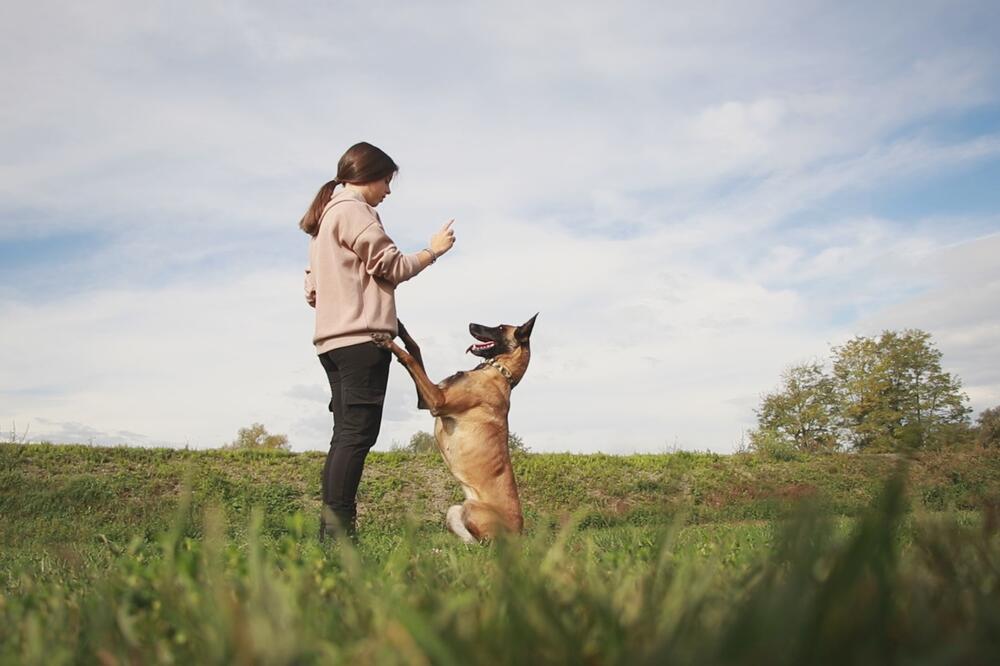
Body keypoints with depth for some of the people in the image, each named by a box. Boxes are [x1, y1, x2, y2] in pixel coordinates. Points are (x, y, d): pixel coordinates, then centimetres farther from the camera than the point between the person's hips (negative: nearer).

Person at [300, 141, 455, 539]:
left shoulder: (325, 216, 27)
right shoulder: (353, 210, -2)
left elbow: (312, 290, 25)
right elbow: (392, 266, -7)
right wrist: (433, 250, 5)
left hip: (332, 339, 10)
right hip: (362, 337, -10)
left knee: (346, 434, 6)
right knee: (358, 433, -13)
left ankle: (330, 530, 3)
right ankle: (339, 527, -17)